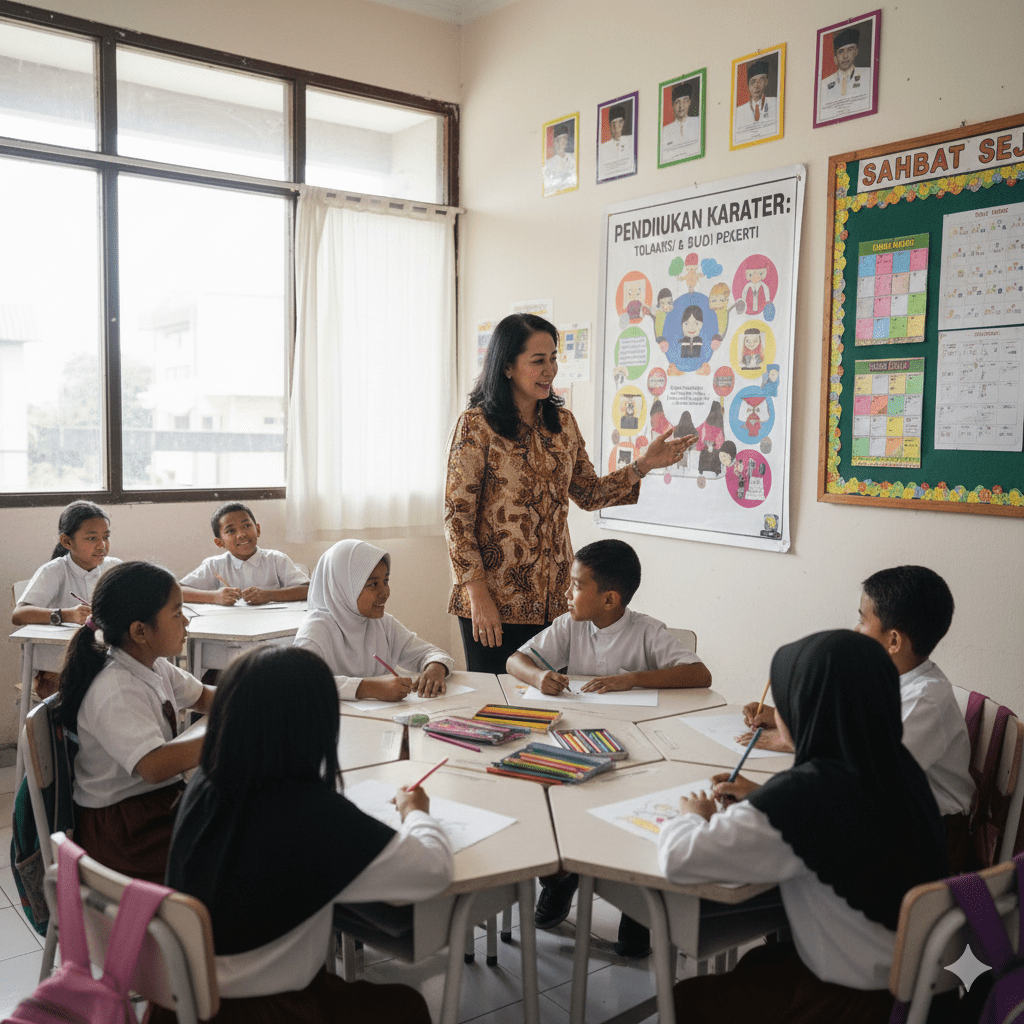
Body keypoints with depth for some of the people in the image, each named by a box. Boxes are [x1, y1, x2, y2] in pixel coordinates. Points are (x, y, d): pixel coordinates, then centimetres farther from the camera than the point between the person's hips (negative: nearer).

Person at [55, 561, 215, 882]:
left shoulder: (154, 667, 4)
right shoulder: (115, 692, -25)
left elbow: (202, 697, 20)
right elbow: (155, 765, -38)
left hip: (158, 801, 9)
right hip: (119, 829, -9)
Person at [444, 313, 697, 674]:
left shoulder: (562, 422, 9)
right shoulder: (477, 425, -9)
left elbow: (590, 493, 16)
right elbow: (457, 516, -10)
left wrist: (643, 465, 3)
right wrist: (478, 596, -15)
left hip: (555, 599, 5)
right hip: (496, 599, -5)